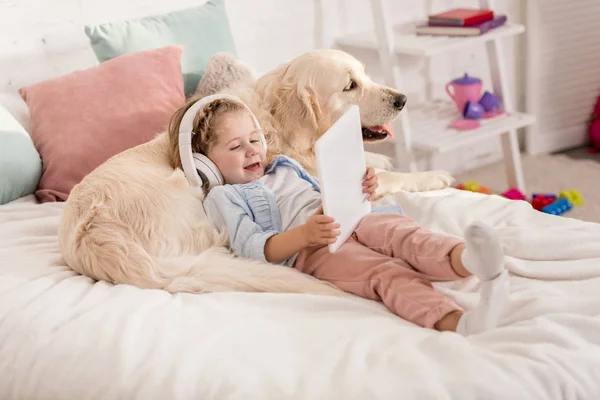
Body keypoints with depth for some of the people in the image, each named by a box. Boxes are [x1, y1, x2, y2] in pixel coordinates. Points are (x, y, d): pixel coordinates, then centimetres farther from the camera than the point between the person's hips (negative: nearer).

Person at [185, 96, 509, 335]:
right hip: (307, 251, -6)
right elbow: (254, 248, -3)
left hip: (352, 223, 6)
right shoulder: (223, 198, 14)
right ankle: (456, 322, -63)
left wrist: (359, 192, 11)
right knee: (385, 272, -35)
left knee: (398, 229, -30)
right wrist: (305, 234, -21)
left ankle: (465, 258, -63)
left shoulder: (284, 167, 35)